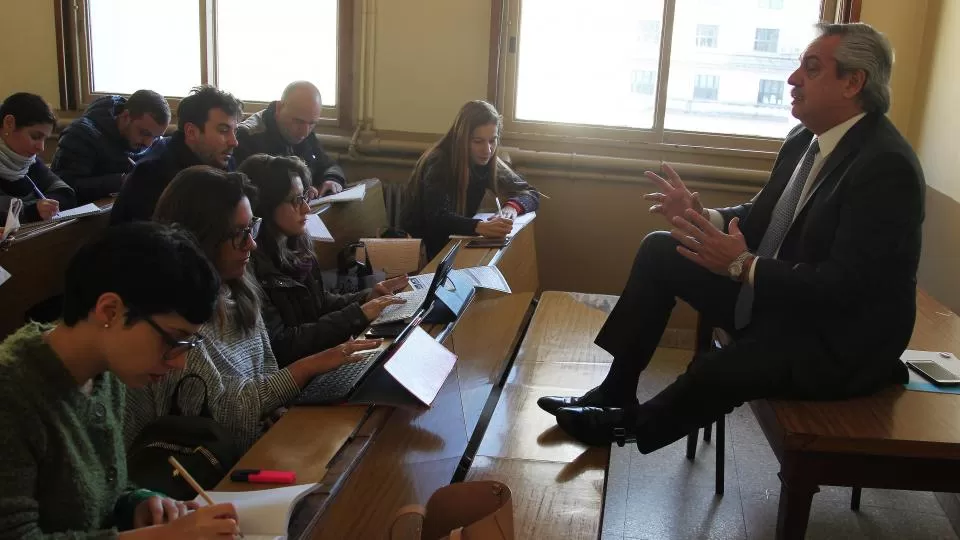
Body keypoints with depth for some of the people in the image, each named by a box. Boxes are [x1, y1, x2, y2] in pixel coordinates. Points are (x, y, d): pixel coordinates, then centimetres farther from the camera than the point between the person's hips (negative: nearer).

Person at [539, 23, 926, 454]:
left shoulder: (887, 165, -23)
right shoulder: (805, 139, 3)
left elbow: (844, 287, -27)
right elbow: (761, 218, 12)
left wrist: (743, 266, -28)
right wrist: (702, 217, -7)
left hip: (838, 340, -9)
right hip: (775, 294, 9)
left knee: (718, 370, -30)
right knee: (660, 250, 3)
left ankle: (634, 426, 3)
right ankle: (617, 392, 6)